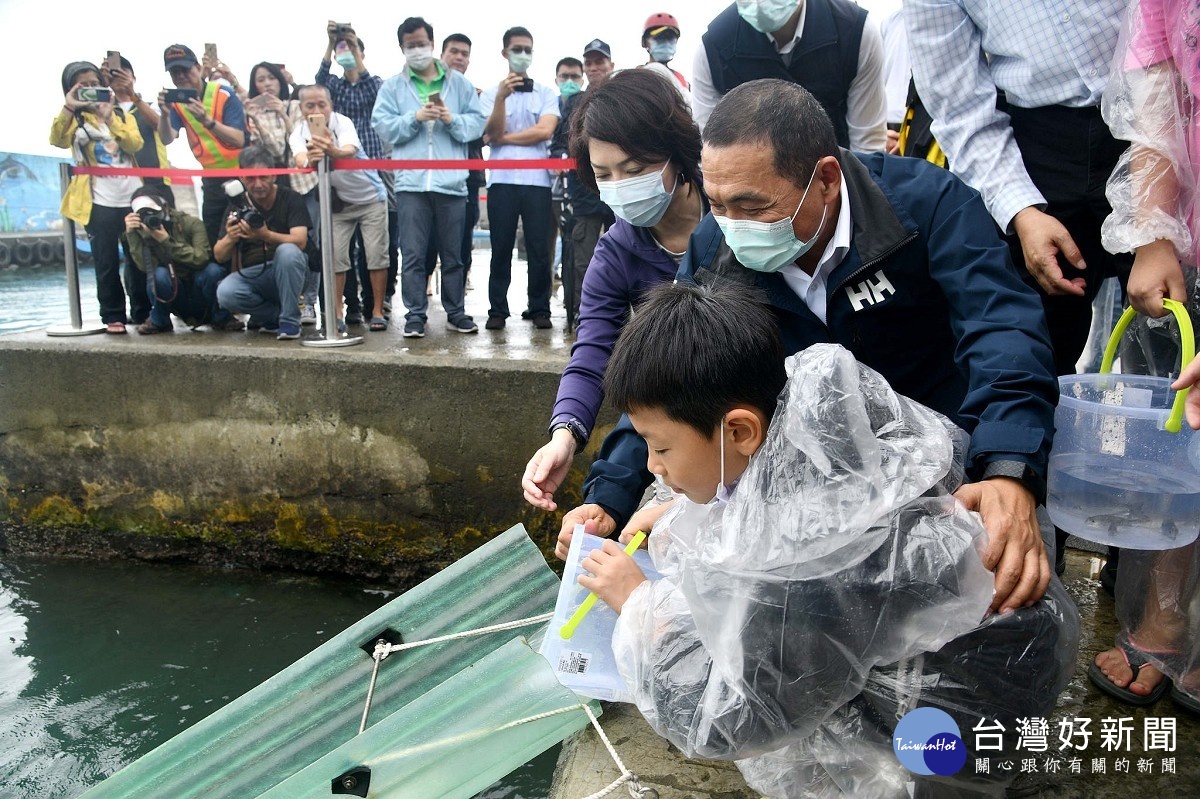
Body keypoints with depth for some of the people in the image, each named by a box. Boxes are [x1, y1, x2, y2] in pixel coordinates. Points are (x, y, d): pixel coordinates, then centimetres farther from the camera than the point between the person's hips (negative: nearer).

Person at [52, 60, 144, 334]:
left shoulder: (121, 114, 13)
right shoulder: (74, 119, 7)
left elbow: (135, 144, -6)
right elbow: (57, 140, -15)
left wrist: (109, 118, -15)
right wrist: (68, 108, -25)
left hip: (132, 197, 2)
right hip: (99, 203, -2)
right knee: (107, 263, -1)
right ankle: (113, 316, 7)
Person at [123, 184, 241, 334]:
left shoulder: (191, 223, -12)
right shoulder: (143, 233, -4)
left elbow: (201, 259, -26)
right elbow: (145, 267, -20)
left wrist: (167, 241, -29)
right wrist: (131, 234, -25)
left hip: (199, 292, -1)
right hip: (174, 298, 1)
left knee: (213, 270, -31)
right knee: (159, 274, -29)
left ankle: (221, 318, -6)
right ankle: (159, 321, -3)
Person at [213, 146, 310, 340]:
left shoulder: (290, 199, -5)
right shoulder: (237, 205, 3)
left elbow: (300, 241, -20)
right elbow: (219, 256, 1)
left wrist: (266, 235, -38)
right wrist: (230, 238, -22)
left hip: (285, 271, -2)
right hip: (250, 274, 2)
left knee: (287, 251, -34)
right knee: (225, 293, -29)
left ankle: (289, 320, -20)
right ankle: (277, 314, -2)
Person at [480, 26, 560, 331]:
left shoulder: (546, 94, 11)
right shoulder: (490, 94, 12)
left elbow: (545, 131, -5)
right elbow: (491, 135, -2)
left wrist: (505, 138, -1)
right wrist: (501, 98, -14)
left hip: (537, 180, 0)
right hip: (501, 180, 0)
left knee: (539, 248, 0)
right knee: (501, 248, 1)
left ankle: (540, 310, 5)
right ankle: (497, 310, 5)